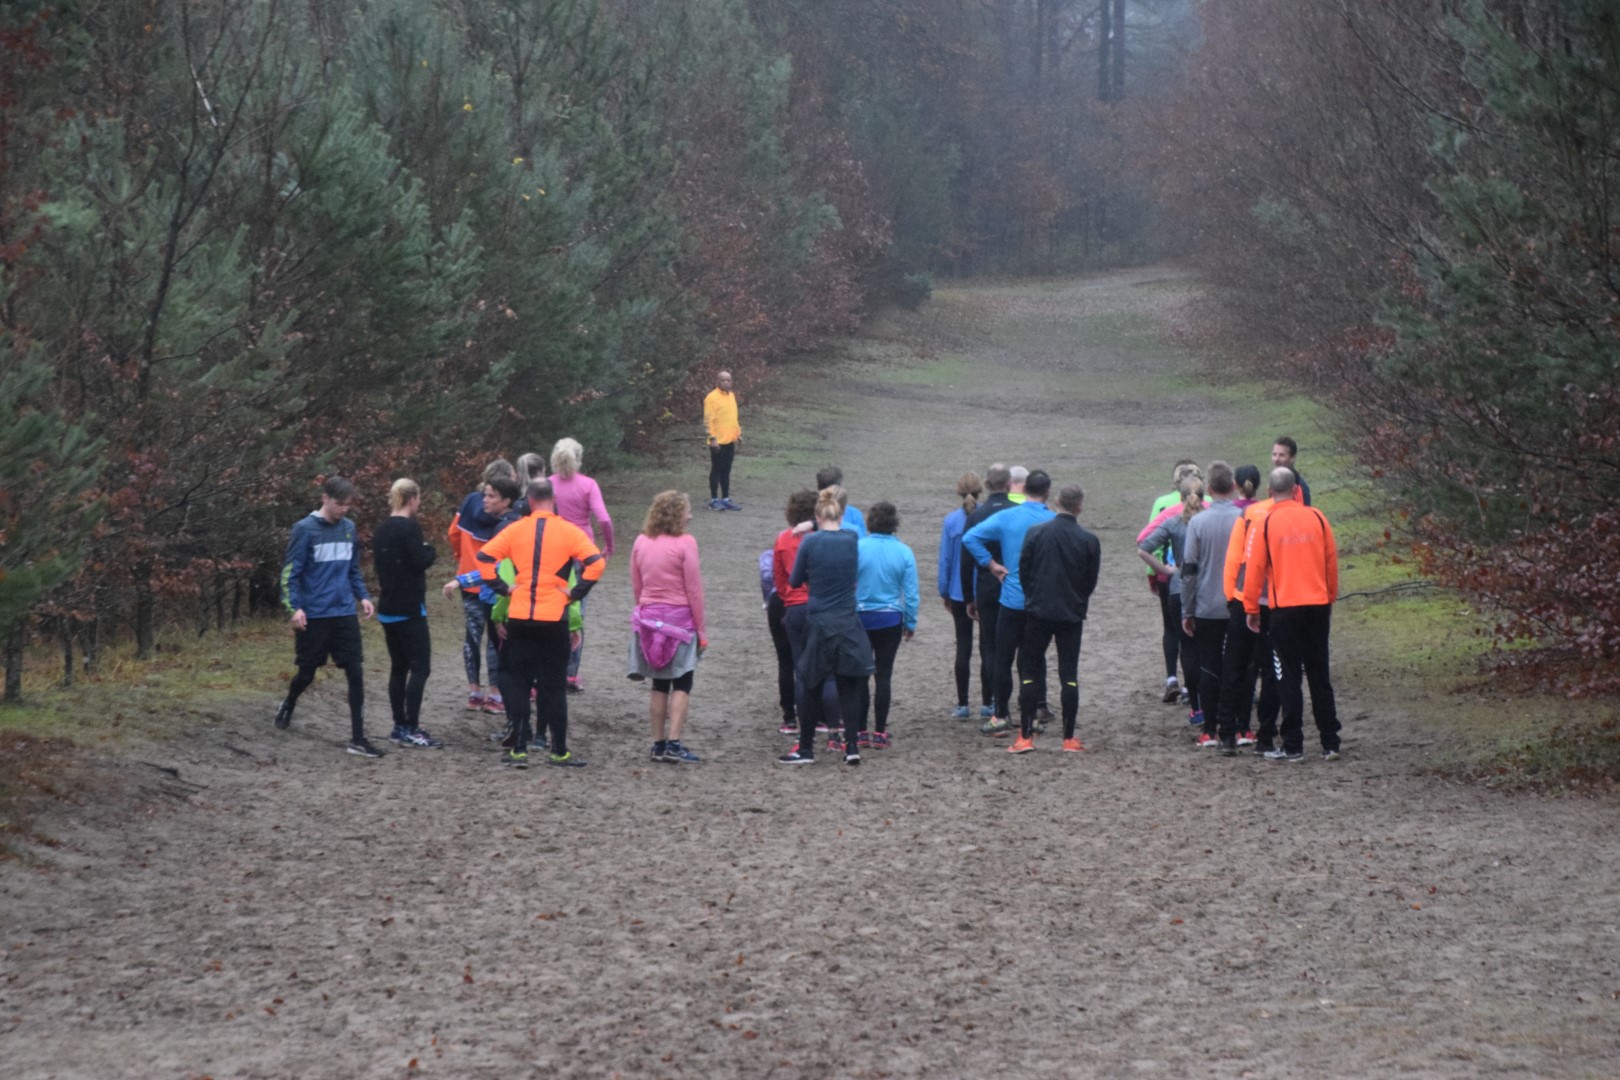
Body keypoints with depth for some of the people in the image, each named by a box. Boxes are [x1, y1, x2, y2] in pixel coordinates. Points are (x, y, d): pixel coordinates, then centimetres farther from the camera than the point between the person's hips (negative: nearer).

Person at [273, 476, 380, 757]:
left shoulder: (349, 528, 7)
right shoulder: (305, 530, -9)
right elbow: (289, 573, -9)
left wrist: (363, 596, 6)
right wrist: (295, 607, -18)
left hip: (344, 615, 4)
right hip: (314, 617, -4)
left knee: (356, 673, -6)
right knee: (306, 673, 10)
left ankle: (358, 739, -4)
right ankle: (288, 705, 43)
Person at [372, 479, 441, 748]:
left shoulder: (381, 530, 11)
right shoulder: (410, 528, -14)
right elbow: (420, 561, -19)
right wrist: (430, 549, 0)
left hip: (388, 608, 8)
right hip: (409, 609, -8)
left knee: (398, 667, 12)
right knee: (420, 667, -5)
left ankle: (400, 727, 13)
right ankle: (411, 729, -10)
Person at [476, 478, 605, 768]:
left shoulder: (515, 530, 2)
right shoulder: (569, 532, -3)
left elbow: (484, 558, -3)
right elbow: (596, 563, -14)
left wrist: (503, 588, 2)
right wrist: (575, 593, -6)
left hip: (519, 618, 1)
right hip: (554, 620, -1)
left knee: (517, 684, 9)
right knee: (554, 686, 6)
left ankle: (519, 749, 6)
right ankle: (559, 751, 7)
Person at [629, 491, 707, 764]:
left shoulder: (641, 542, 5)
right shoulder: (685, 542, -10)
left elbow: (636, 587, 9)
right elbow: (694, 590, -9)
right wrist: (701, 629, -4)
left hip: (649, 617, 5)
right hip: (679, 616, -5)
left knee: (659, 685, 12)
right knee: (681, 685, 0)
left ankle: (658, 744, 11)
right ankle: (674, 744, -9)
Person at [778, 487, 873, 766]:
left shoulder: (810, 542, -9)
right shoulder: (851, 539, -2)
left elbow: (794, 581, 1)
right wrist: (812, 528, 20)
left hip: (817, 623, -2)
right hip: (848, 624, 2)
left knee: (811, 687, 8)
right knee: (849, 686, 8)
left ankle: (806, 749, 13)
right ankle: (852, 746, 3)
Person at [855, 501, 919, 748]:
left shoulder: (857, 548, -10)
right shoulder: (904, 552, -5)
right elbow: (911, 592, -1)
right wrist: (911, 623, 10)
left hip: (860, 617, -1)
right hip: (891, 620, 1)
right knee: (884, 675, 6)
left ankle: (860, 731, 8)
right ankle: (879, 733, 7)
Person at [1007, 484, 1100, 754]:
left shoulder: (1036, 533, -7)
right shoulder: (1089, 541, -5)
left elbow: (1023, 572, -1)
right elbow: (1091, 582, 3)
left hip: (1038, 611, -1)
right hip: (1072, 615, 1)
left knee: (1029, 671, 6)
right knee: (1069, 674, 6)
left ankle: (1025, 736, 0)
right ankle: (1069, 738, 6)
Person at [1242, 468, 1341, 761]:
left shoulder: (1266, 524, -6)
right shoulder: (1317, 518, 3)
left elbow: (1255, 568, -4)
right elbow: (1331, 562, 10)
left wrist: (1251, 609, 6)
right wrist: (1330, 600, 22)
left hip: (1285, 609, -3)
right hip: (1318, 606, 3)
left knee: (1289, 677, 2)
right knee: (1320, 675, 11)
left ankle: (1293, 746, -1)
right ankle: (1330, 744, 11)